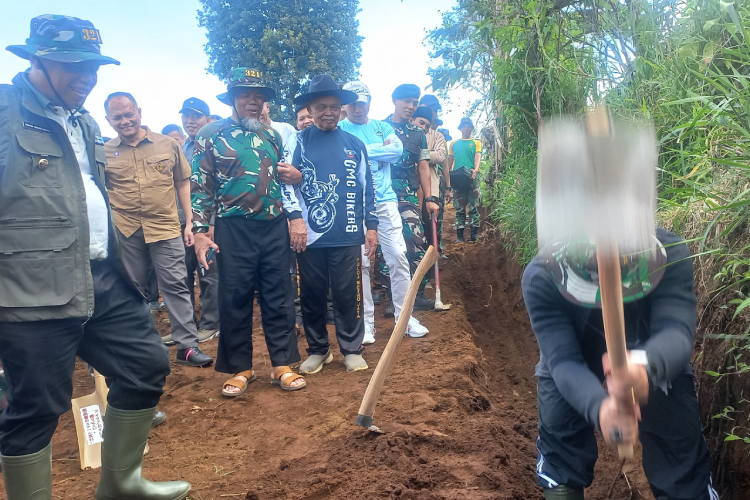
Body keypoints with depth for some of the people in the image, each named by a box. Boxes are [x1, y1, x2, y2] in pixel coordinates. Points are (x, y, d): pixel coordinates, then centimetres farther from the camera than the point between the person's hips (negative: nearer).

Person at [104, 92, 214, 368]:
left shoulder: (168, 144, 3)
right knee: (134, 290, 12)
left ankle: (187, 345, 3)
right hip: (124, 230, 2)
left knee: (175, 286, -2)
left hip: (165, 227, -1)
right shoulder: (104, 152, 5)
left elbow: (183, 183, 7)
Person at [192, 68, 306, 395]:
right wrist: (200, 231, -10)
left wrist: (295, 175, 3)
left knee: (279, 297, 6)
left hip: (275, 227, 3)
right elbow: (200, 187, -3)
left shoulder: (272, 136, 14)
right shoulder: (210, 135, 1)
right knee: (235, 299, 4)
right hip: (234, 229, -3)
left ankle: (283, 365, 17)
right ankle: (240, 368, 19)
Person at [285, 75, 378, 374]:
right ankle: (317, 350, 24)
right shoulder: (299, 142, 6)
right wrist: (296, 216, -13)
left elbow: (366, 187, 12)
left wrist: (371, 226, 8)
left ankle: (352, 349, 19)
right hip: (310, 235, 0)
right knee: (311, 294, 8)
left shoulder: (354, 144, 11)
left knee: (348, 294, 4)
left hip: (347, 236, 1)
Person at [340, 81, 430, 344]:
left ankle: (405, 317, 14)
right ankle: (366, 322, 12)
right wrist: (381, 149, -9)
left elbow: (397, 150, -4)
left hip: (385, 201, 3)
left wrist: (364, 150, -8)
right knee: (360, 263, 1)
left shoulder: (382, 127, 14)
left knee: (398, 257, 1)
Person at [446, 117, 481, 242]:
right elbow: (450, 160, 16)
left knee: (473, 206, -2)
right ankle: (460, 235, 3)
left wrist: (475, 169, -25)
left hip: (472, 177, -1)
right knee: (459, 207, 1)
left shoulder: (476, 143, 10)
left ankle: (474, 233, 0)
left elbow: (478, 156, -6)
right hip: (457, 178, 2)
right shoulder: (454, 143, 16)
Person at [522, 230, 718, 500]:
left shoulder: (670, 254, -32)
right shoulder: (540, 277, -34)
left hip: (656, 361, 1)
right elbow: (562, 359, -39)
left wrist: (647, 368, -66)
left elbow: (676, 330, -43)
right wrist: (599, 407, -60)